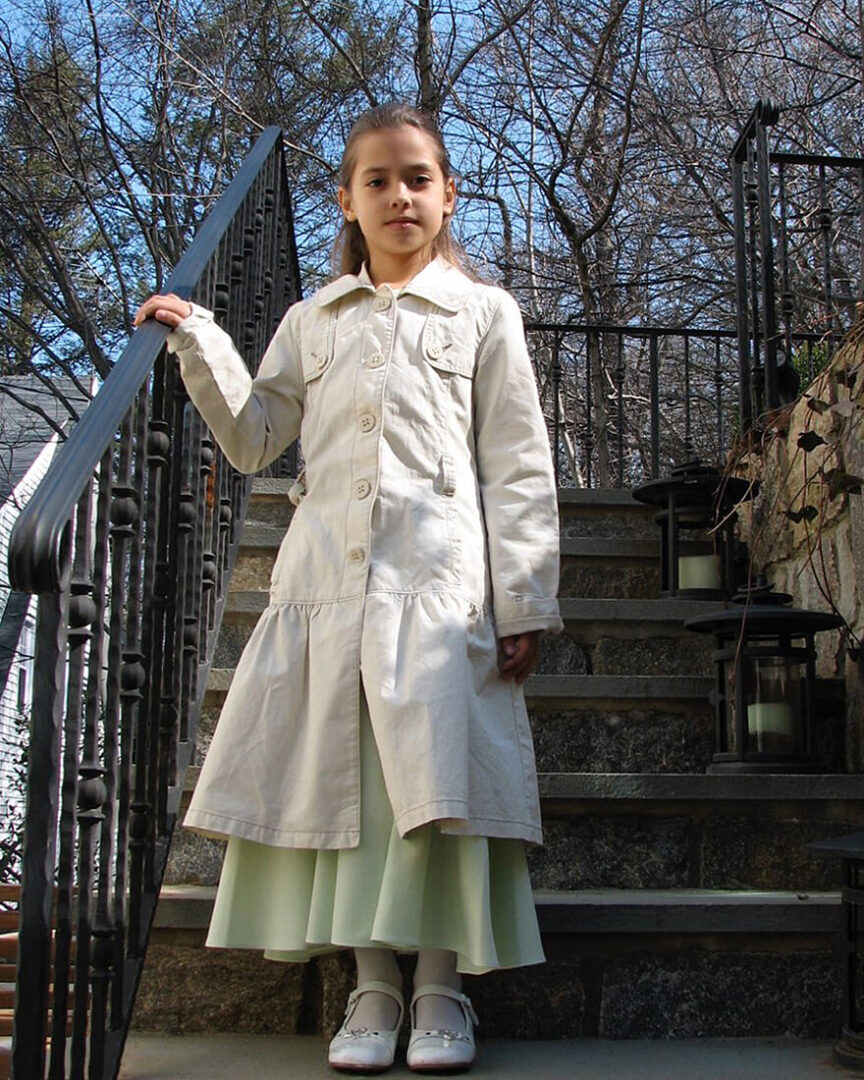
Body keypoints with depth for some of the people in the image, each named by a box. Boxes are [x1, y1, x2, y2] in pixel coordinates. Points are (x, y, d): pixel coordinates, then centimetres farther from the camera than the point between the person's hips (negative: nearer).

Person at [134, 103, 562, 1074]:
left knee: (438, 769, -8)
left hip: (442, 574, -2)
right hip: (327, 573, 3)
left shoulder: (482, 312, 11)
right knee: (344, 770, 0)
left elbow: (518, 468, 5)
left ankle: (441, 984, 6)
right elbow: (254, 440, 17)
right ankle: (373, 985, 12)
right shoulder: (312, 322, 19)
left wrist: (523, 601, -3)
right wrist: (196, 342, 6)